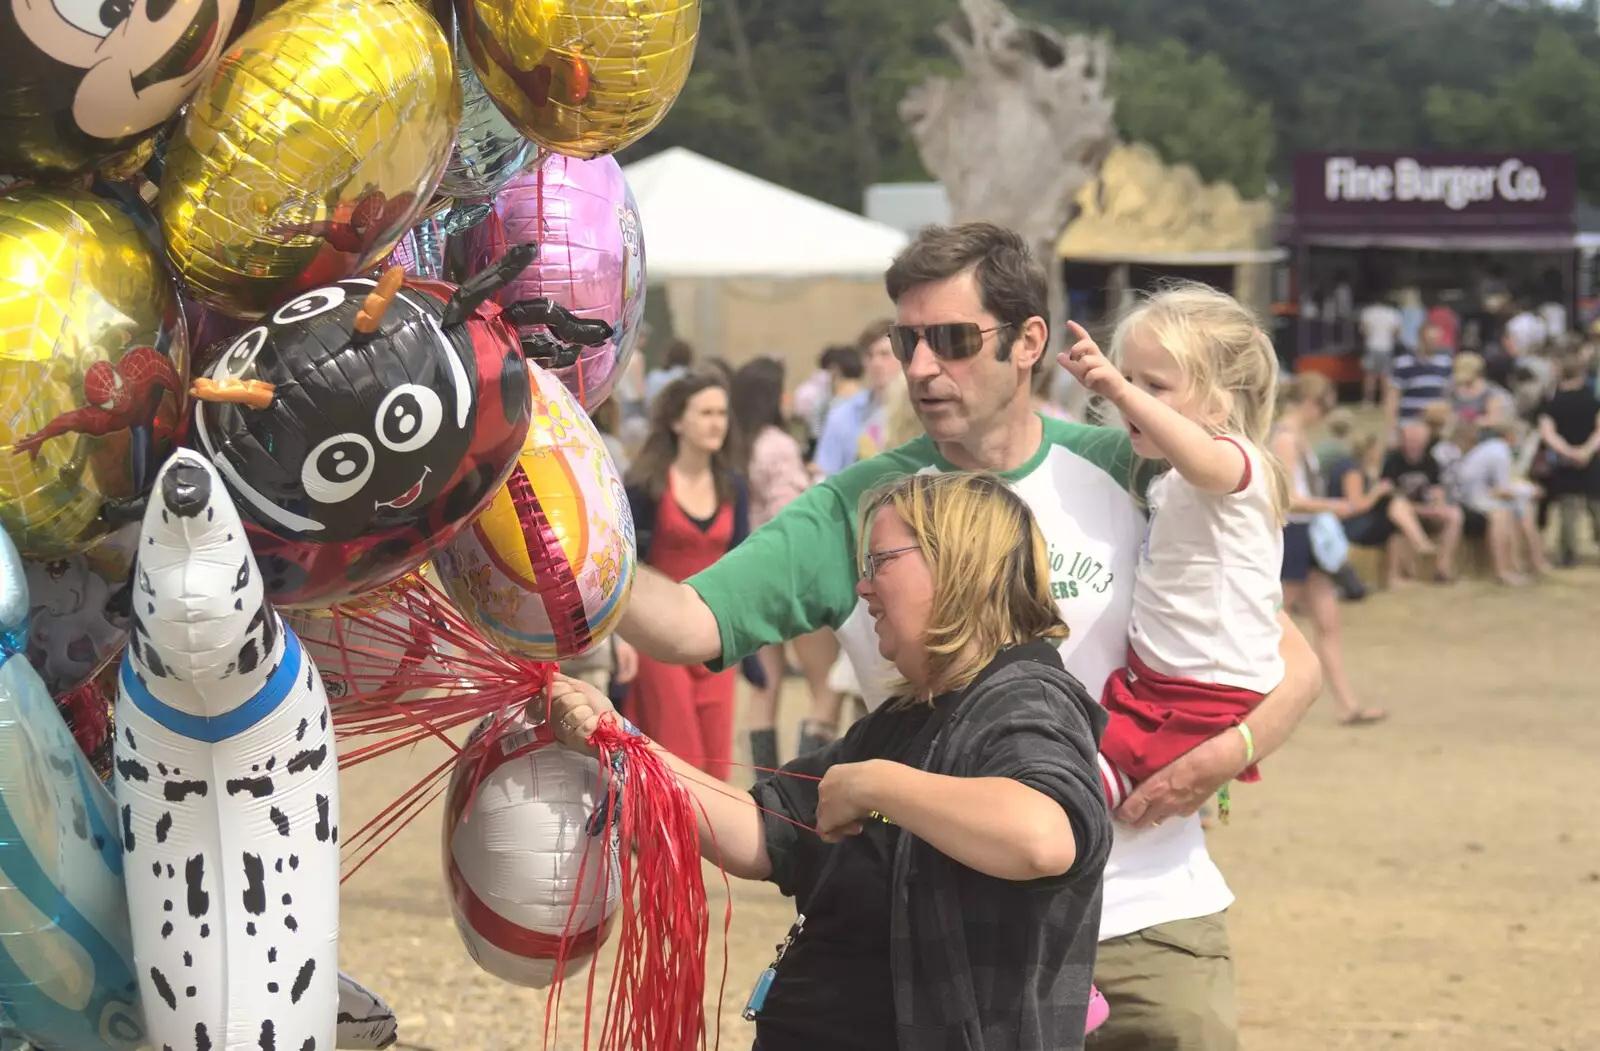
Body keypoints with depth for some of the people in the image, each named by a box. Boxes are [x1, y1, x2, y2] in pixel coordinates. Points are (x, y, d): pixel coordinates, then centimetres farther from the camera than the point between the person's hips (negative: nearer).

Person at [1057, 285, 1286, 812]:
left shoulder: (1237, 461, -16)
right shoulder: (1167, 486, 17)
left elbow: (1203, 461, -42)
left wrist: (1122, 393, -56)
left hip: (1208, 701, -10)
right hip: (1150, 680, 10)